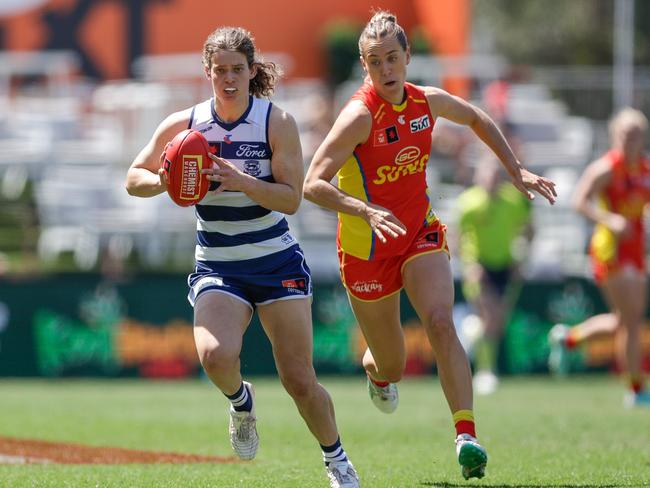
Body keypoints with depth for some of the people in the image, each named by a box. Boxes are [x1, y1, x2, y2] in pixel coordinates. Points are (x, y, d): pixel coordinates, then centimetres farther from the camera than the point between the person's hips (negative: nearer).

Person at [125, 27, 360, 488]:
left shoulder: (277, 122, -7)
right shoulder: (184, 125, -1)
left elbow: (292, 198, -13)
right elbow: (134, 178, 6)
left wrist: (241, 181, -27)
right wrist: (164, 181, -16)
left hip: (277, 262, -1)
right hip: (217, 267, 1)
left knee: (300, 380, -5)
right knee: (215, 355, -27)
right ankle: (241, 401, 8)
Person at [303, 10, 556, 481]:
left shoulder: (429, 101, -5)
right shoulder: (361, 115, -22)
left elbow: (477, 118, 19)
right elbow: (313, 184, -28)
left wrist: (516, 169, 12)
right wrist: (367, 211, -42)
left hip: (421, 234, 3)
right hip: (367, 248, -3)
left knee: (440, 321, -25)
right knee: (392, 368, 8)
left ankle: (466, 436, -31)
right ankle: (376, 369, 48)